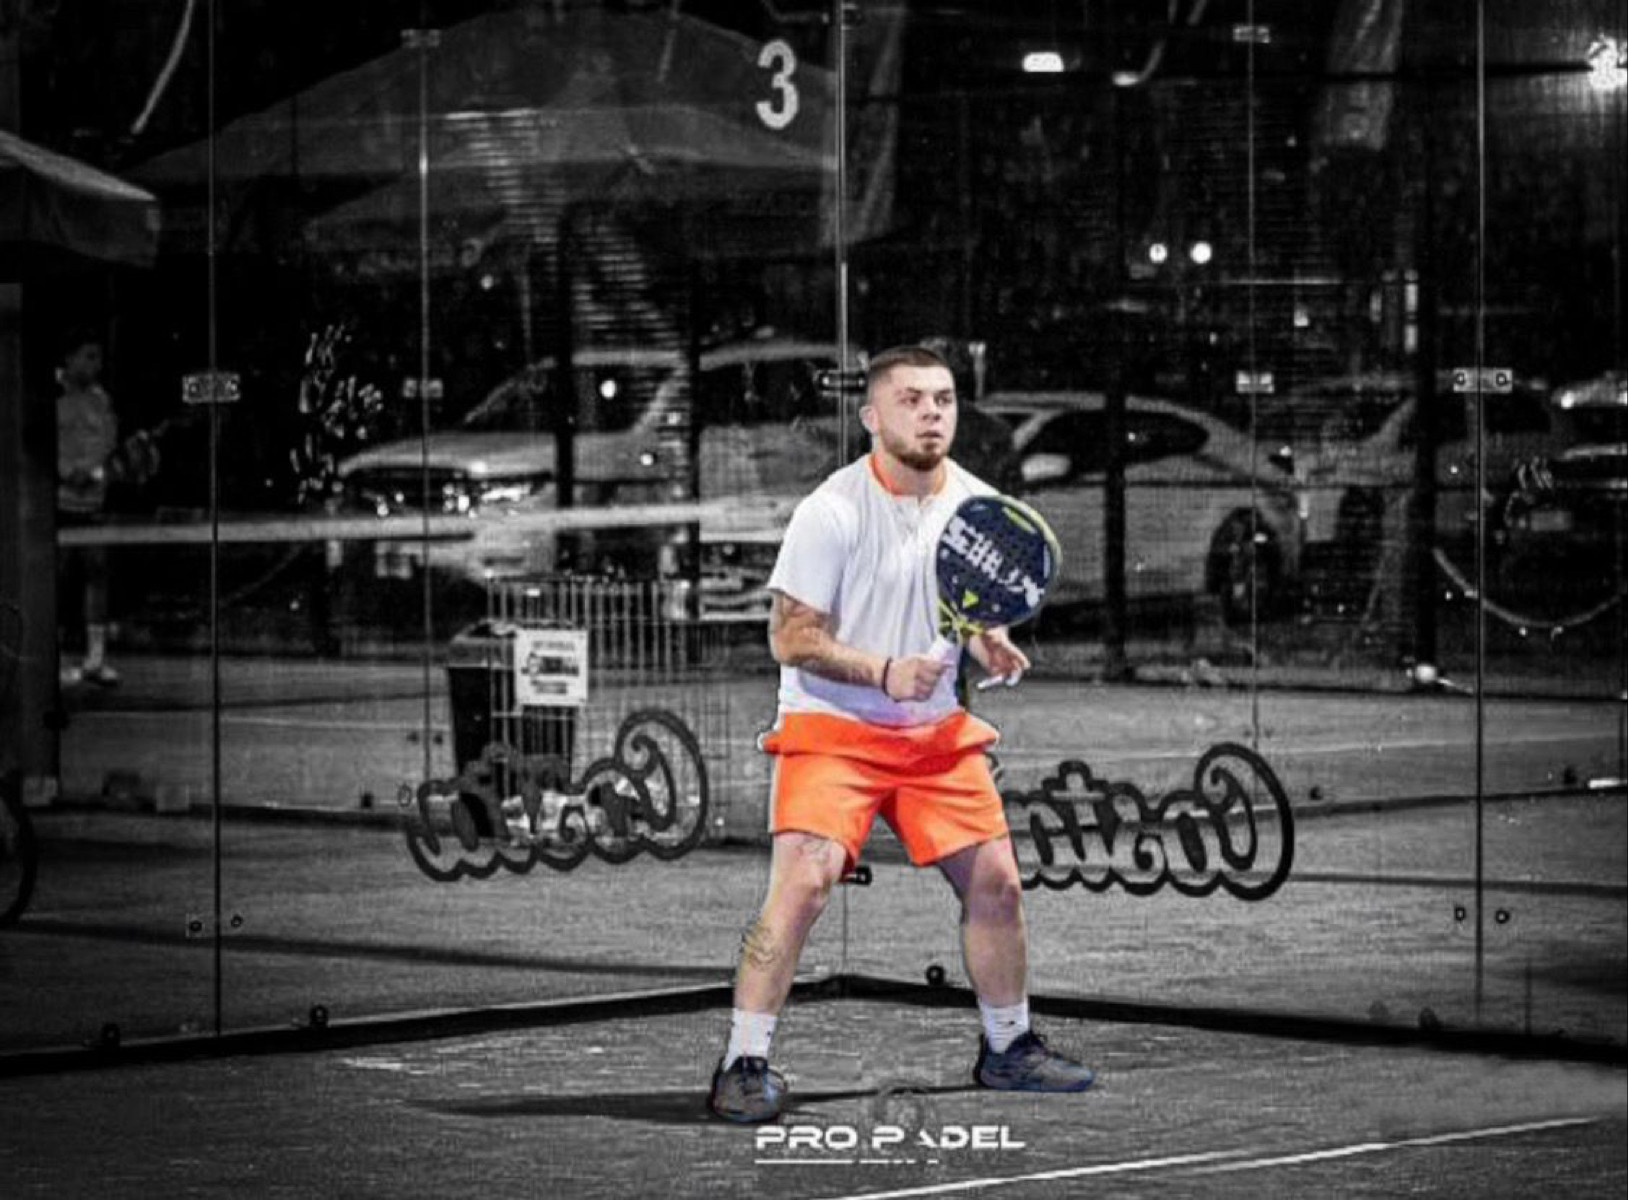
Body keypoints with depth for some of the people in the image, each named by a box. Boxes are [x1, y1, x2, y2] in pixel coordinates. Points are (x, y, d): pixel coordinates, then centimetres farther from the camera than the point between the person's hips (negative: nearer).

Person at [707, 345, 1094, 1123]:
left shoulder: (979, 506, 1)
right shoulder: (832, 511, -16)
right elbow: (791, 637, -14)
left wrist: (992, 645, -7)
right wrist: (883, 671, -25)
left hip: (938, 731, 6)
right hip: (832, 729, -6)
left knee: (995, 880, 5)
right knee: (803, 879, -21)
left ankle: (1008, 1047, 25)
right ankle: (745, 1065, -15)